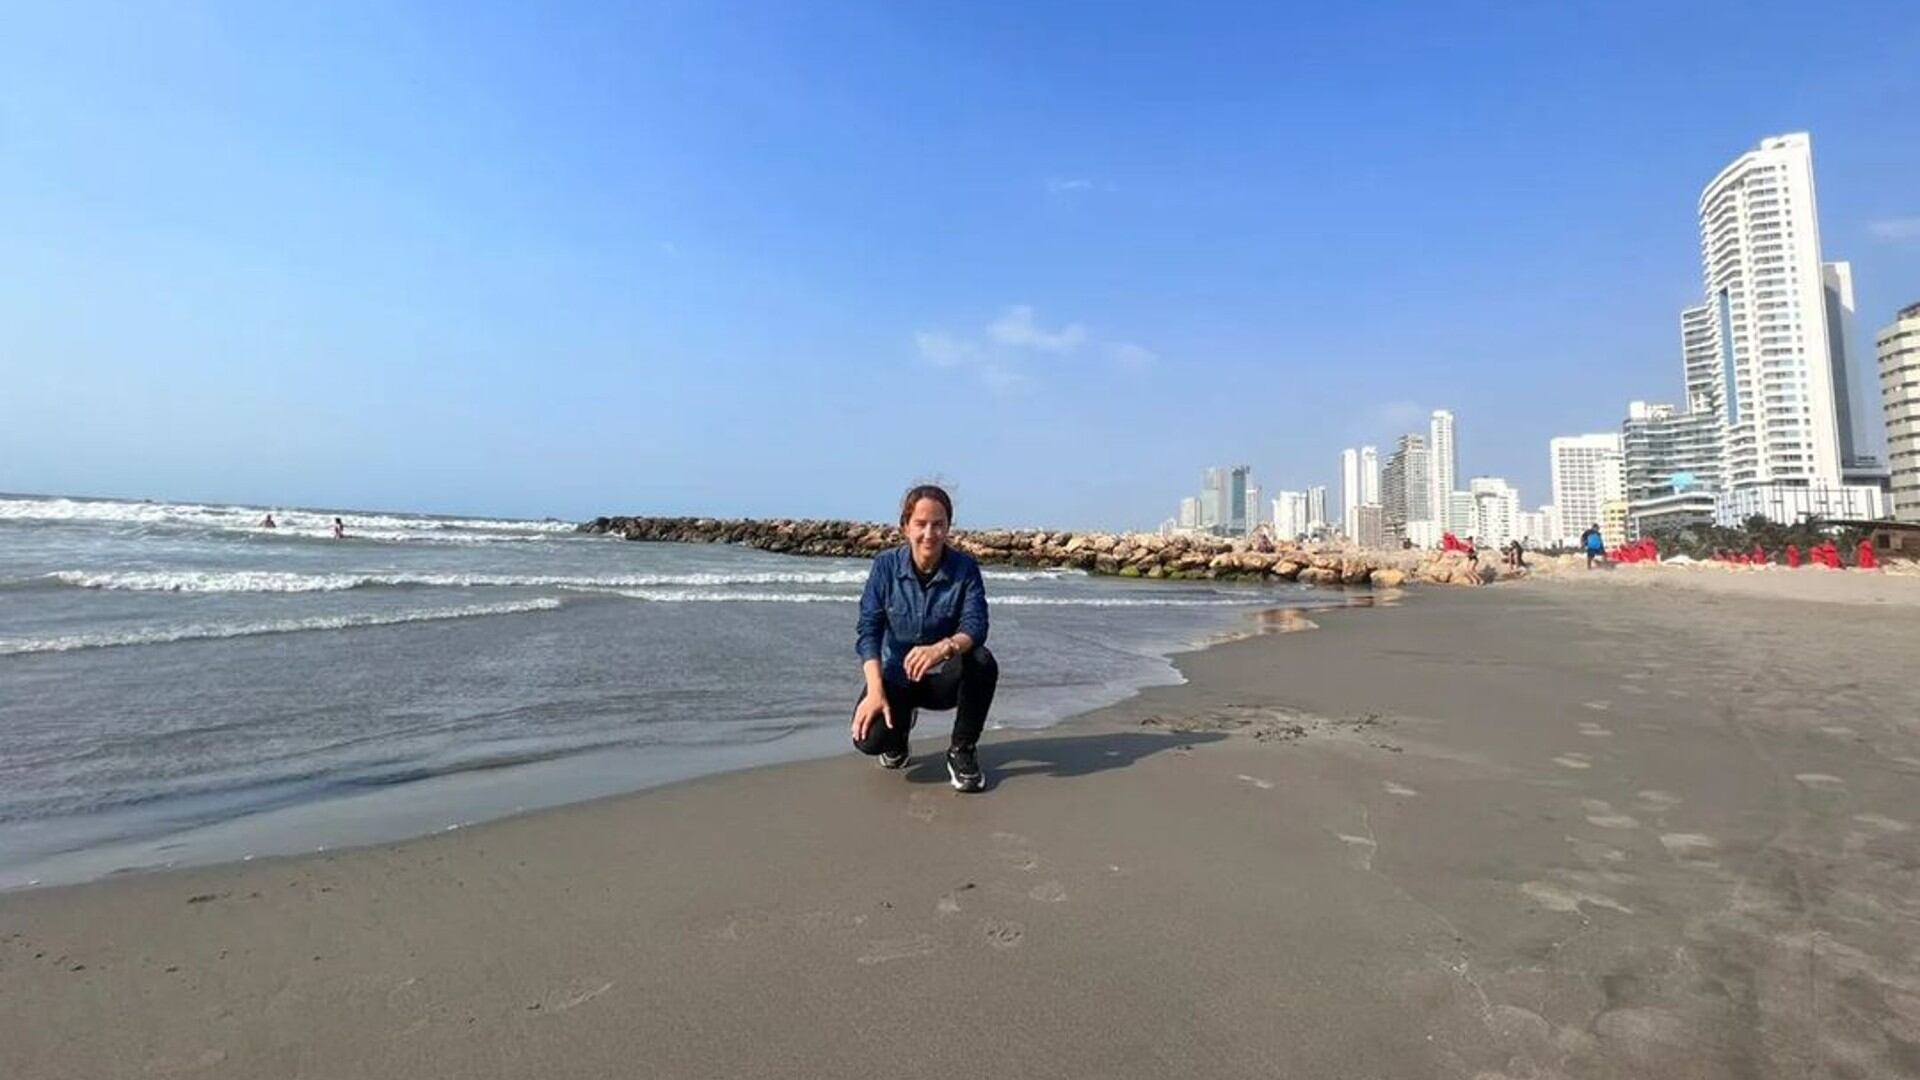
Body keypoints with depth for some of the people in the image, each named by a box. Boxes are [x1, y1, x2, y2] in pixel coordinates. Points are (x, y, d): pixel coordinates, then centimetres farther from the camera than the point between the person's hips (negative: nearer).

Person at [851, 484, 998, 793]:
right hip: (895, 675, 0)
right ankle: (900, 723, 14)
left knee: (983, 663, -33)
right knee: (869, 739, -27)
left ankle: (963, 750, -7)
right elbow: (868, 631, -15)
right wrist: (875, 691, -28)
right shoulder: (885, 565, -11)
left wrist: (943, 648, -45)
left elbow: (975, 627, -22)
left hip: (944, 677, 0)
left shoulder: (965, 568, -12)